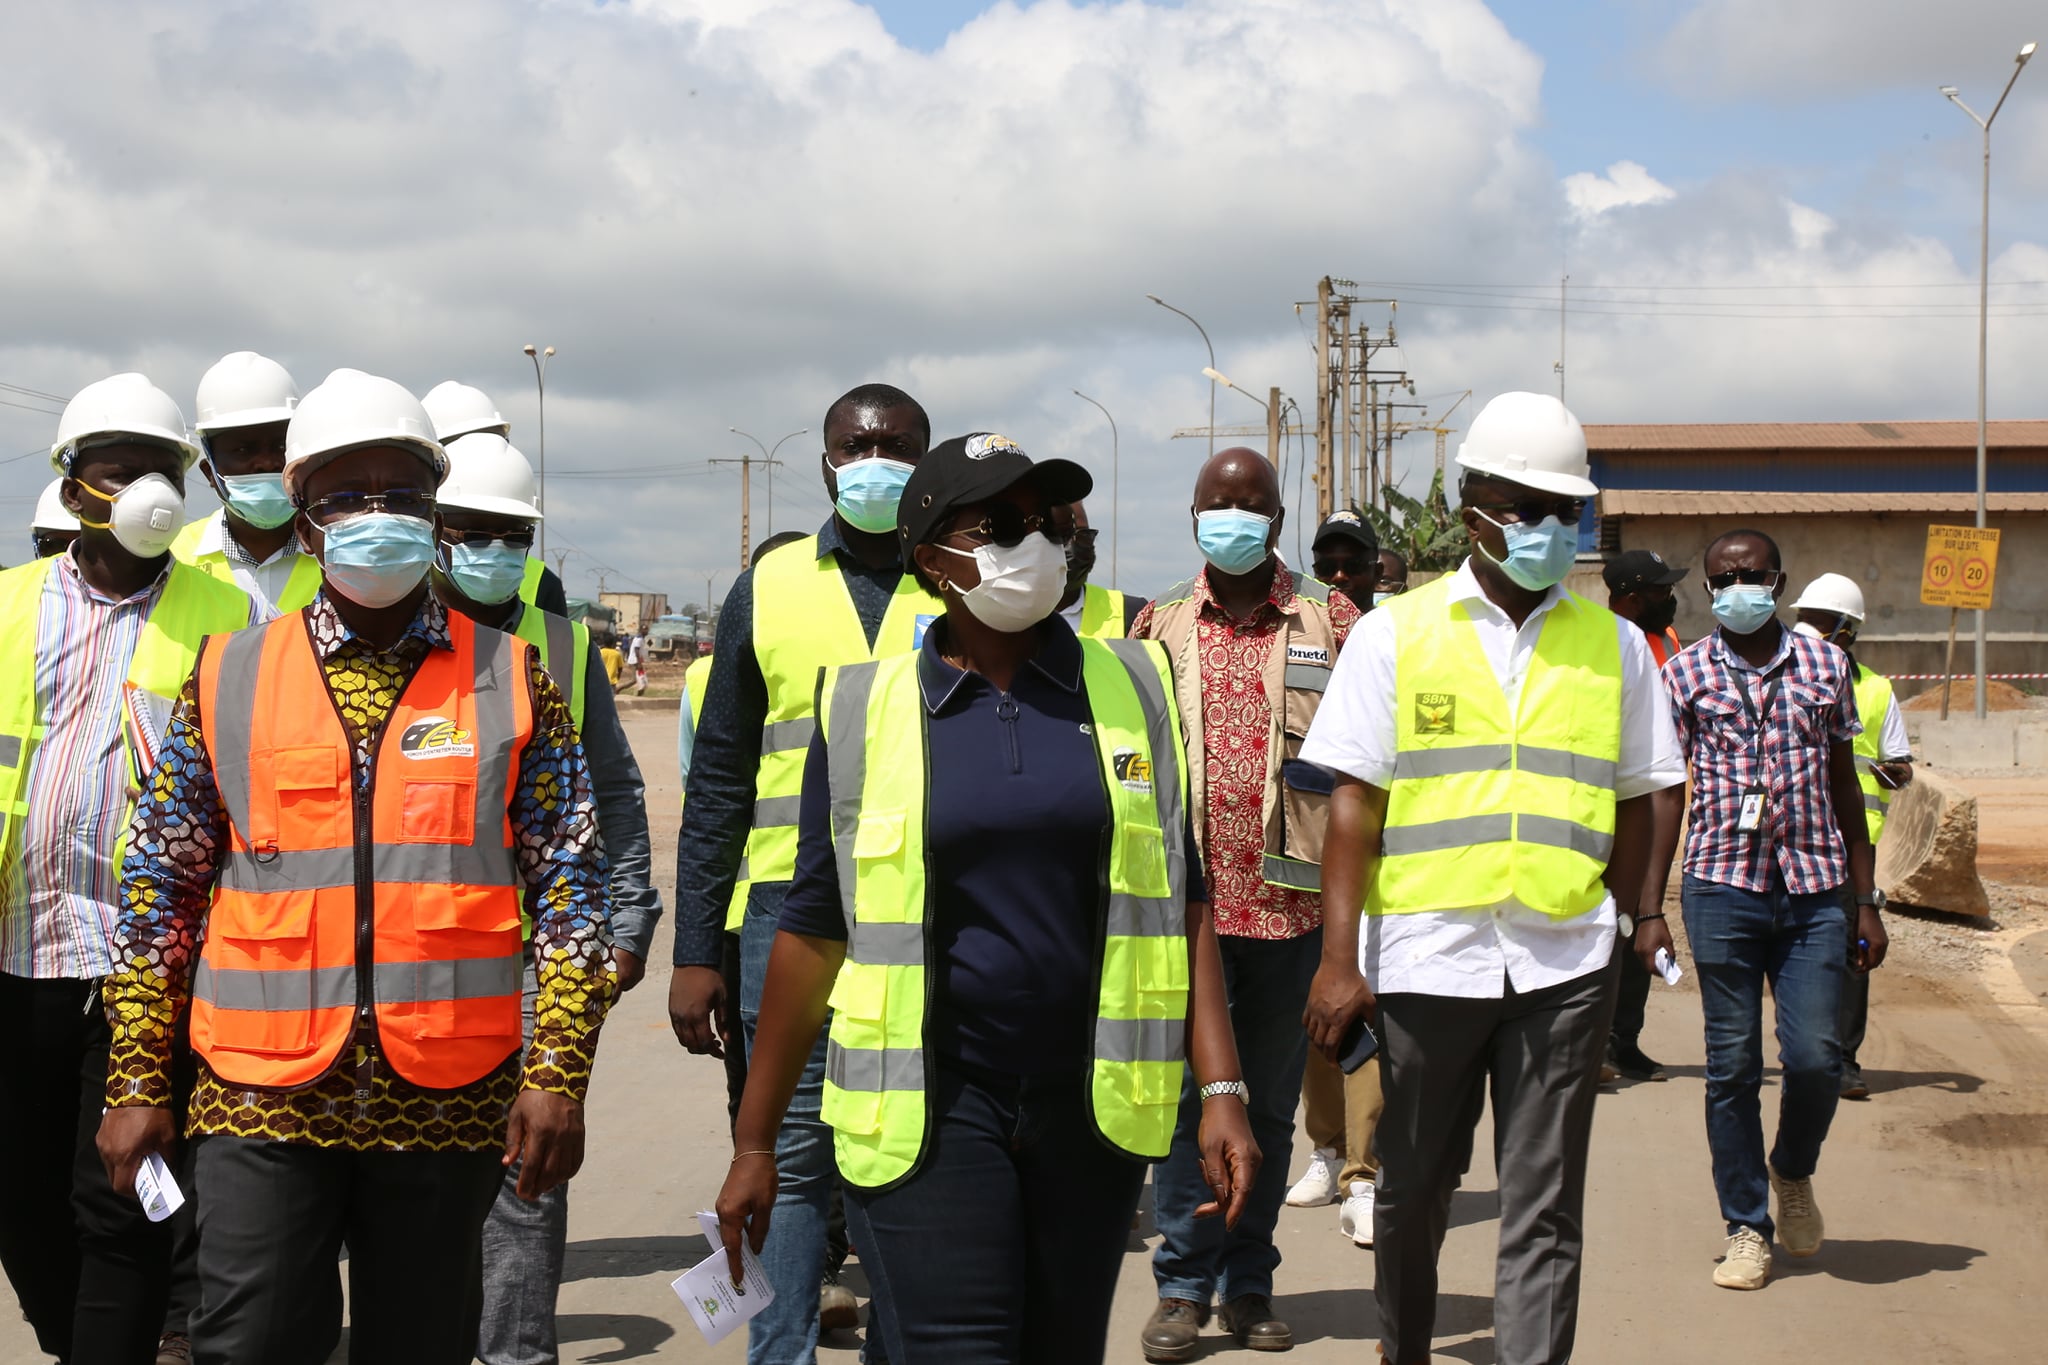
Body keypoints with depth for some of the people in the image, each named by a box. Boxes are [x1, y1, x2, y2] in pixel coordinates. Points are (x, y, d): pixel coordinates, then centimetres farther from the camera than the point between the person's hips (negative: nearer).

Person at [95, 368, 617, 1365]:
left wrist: (558, 1072, -6)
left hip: (448, 1102, 0)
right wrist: (135, 1083, 2)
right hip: (262, 1101, 0)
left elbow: (569, 882, 2)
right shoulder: (228, 678, 6)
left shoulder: (509, 680, 4)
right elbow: (158, 890, 7)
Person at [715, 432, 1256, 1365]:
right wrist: (754, 1140, 4)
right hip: (927, 1107, -2)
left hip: (1093, 1104, 2)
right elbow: (814, 929, 3)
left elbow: (1181, 900, 5)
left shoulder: (1130, 687, 5)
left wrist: (1221, 1088, -4)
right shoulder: (863, 709, 0)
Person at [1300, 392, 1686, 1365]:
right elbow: (1354, 802, -1)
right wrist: (1338, 957, -7)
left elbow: (1647, 798, 14)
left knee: (1544, 1212, -1)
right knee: (1413, 1186, 13)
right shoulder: (1396, 634, 3)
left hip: (1564, 964, 1)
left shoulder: (1613, 645, 9)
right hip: (1426, 954, -1)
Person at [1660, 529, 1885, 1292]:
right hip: (1723, 886, -1)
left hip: (1813, 891, 1)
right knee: (1732, 1066, 2)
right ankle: (1747, 1227, 14)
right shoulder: (1684, 673, 4)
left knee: (1816, 1056, -6)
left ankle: (1793, 1171, 24)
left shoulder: (1825, 664, 9)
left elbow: (1844, 785, 13)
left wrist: (1866, 900, 10)